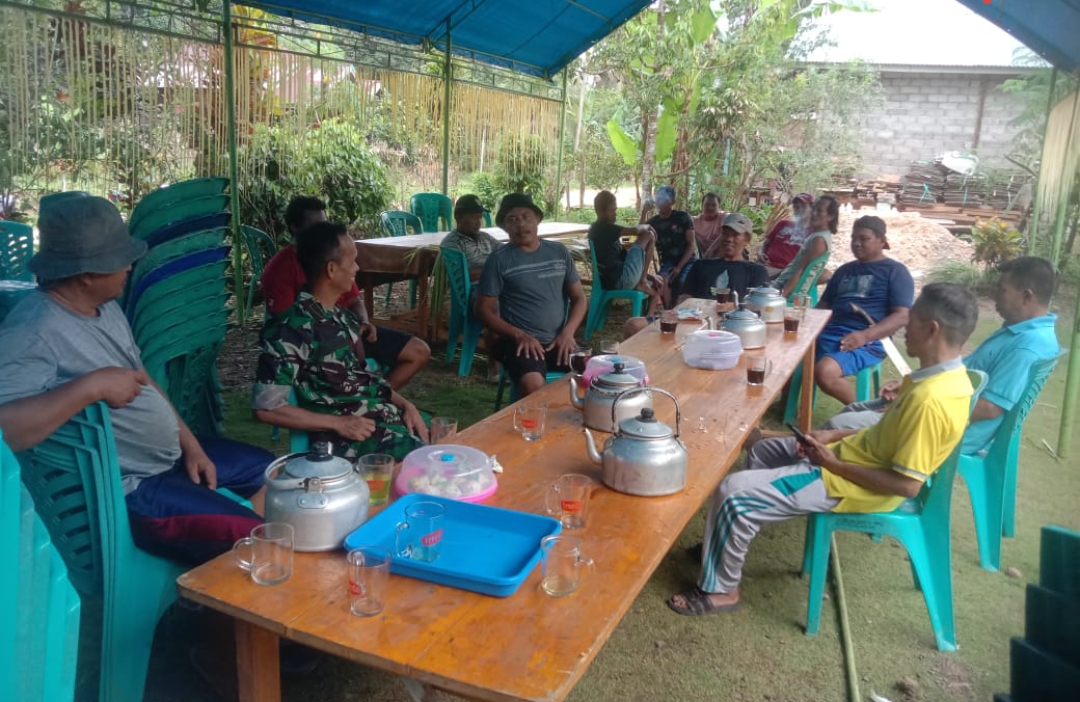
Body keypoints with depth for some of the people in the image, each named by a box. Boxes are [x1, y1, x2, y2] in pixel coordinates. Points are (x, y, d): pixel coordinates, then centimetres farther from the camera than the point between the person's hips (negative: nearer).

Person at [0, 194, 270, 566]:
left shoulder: (105, 306, 6)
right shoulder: (33, 332, -24)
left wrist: (191, 445, 7)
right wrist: (92, 386, -35)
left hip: (172, 455, 10)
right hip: (126, 489, -10)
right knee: (253, 540, -18)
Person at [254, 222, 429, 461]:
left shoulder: (341, 316, 12)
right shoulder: (291, 328, -14)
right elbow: (266, 407, -15)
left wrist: (404, 404, 3)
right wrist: (338, 423, -17)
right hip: (348, 438, -8)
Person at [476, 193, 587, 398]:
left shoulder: (559, 252, 11)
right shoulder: (499, 260, 0)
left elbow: (579, 298, 14)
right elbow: (483, 310, 0)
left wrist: (568, 332, -3)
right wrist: (519, 335, -13)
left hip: (559, 341, 4)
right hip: (521, 342, -3)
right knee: (533, 386, -34)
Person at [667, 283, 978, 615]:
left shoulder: (929, 399, -30)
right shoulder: (948, 374, 1)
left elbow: (907, 484, -27)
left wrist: (835, 463, -18)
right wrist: (836, 437, 4)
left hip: (850, 484, -10)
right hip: (853, 454, 11)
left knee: (734, 492, -13)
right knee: (763, 451, 24)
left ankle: (720, 590, 6)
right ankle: (728, 540, 35)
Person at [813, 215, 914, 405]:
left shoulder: (895, 271, 4)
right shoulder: (844, 270, 25)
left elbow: (902, 316, -7)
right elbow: (824, 304, 27)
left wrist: (864, 335, -23)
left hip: (866, 342, -6)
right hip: (827, 333, 6)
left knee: (824, 372, -33)